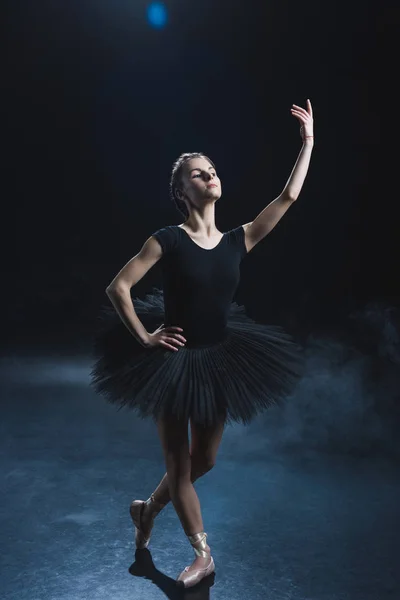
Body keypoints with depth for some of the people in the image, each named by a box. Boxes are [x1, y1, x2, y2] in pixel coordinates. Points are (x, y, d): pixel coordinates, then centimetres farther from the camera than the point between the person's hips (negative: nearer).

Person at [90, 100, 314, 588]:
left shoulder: (237, 240, -2)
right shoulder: (167, 240, -13)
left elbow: (287, 198, -3)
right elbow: (117, 287, -10)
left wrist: (308, 141, -1)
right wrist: (144, 337, -12)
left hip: (219, 361, 5)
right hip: (173, 360, -4)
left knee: (204, 460, 18)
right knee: (179, 463, 9)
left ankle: (148, 509, 46)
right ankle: (203, 553, 30)